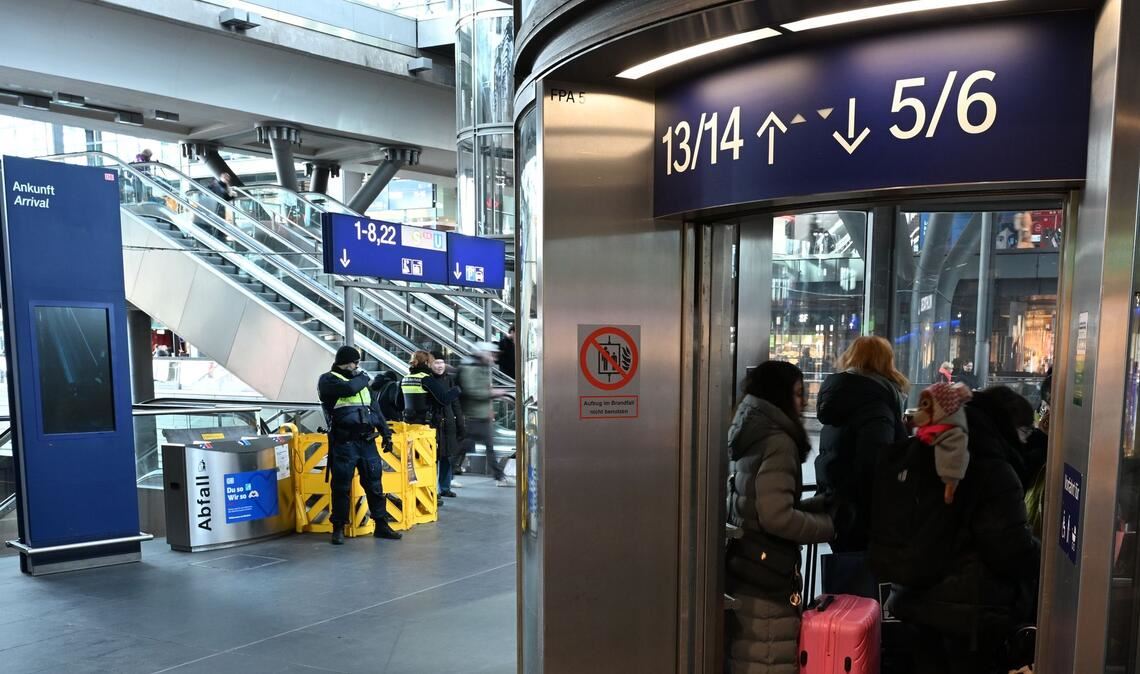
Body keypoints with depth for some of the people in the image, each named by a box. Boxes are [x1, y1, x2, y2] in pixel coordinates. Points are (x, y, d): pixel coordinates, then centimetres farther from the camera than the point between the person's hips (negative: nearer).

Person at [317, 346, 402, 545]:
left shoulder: (360, 381, 19)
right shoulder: (328, 380, -1)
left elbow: (375, 408, 22)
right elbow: (349, 388, -22)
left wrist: (386, 432, 16)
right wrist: (363, 378, -2)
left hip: (367, 441, 6)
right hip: (344, 443, -6)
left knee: (374, 484, 8)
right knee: (341, 487, 1)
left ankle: (381, 525, 16)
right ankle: (338, 529, 14)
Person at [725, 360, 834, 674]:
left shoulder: (749, 435, 13)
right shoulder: (778, 440, -15)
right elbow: (776, 518, -22)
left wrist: (821, 505, 13)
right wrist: (828, 525, -7)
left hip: (743, 572, 9)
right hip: (766, 580, -9)